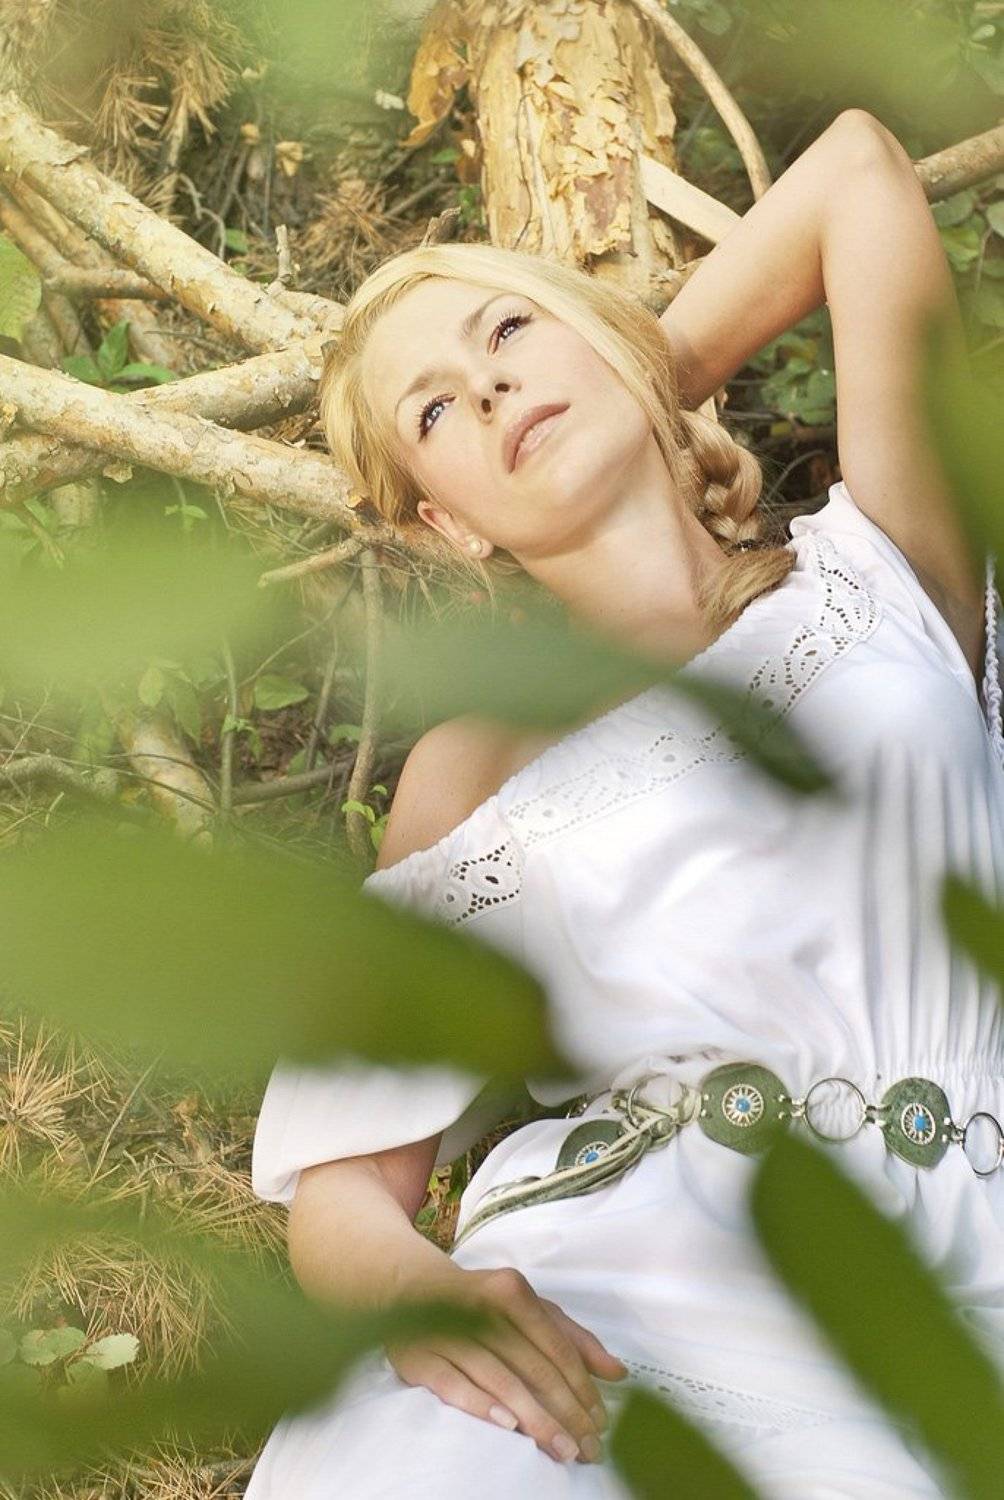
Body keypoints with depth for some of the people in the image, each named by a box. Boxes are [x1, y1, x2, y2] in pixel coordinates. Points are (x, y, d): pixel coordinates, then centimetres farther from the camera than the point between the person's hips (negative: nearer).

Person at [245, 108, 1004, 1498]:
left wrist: (638, 394, 31)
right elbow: (344, 1188, 11)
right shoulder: (477, 767, 18)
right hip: (605, 1294, 1)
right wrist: (410, 1282, -13)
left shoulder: (880, 572, 18)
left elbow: (860, 163, 21)